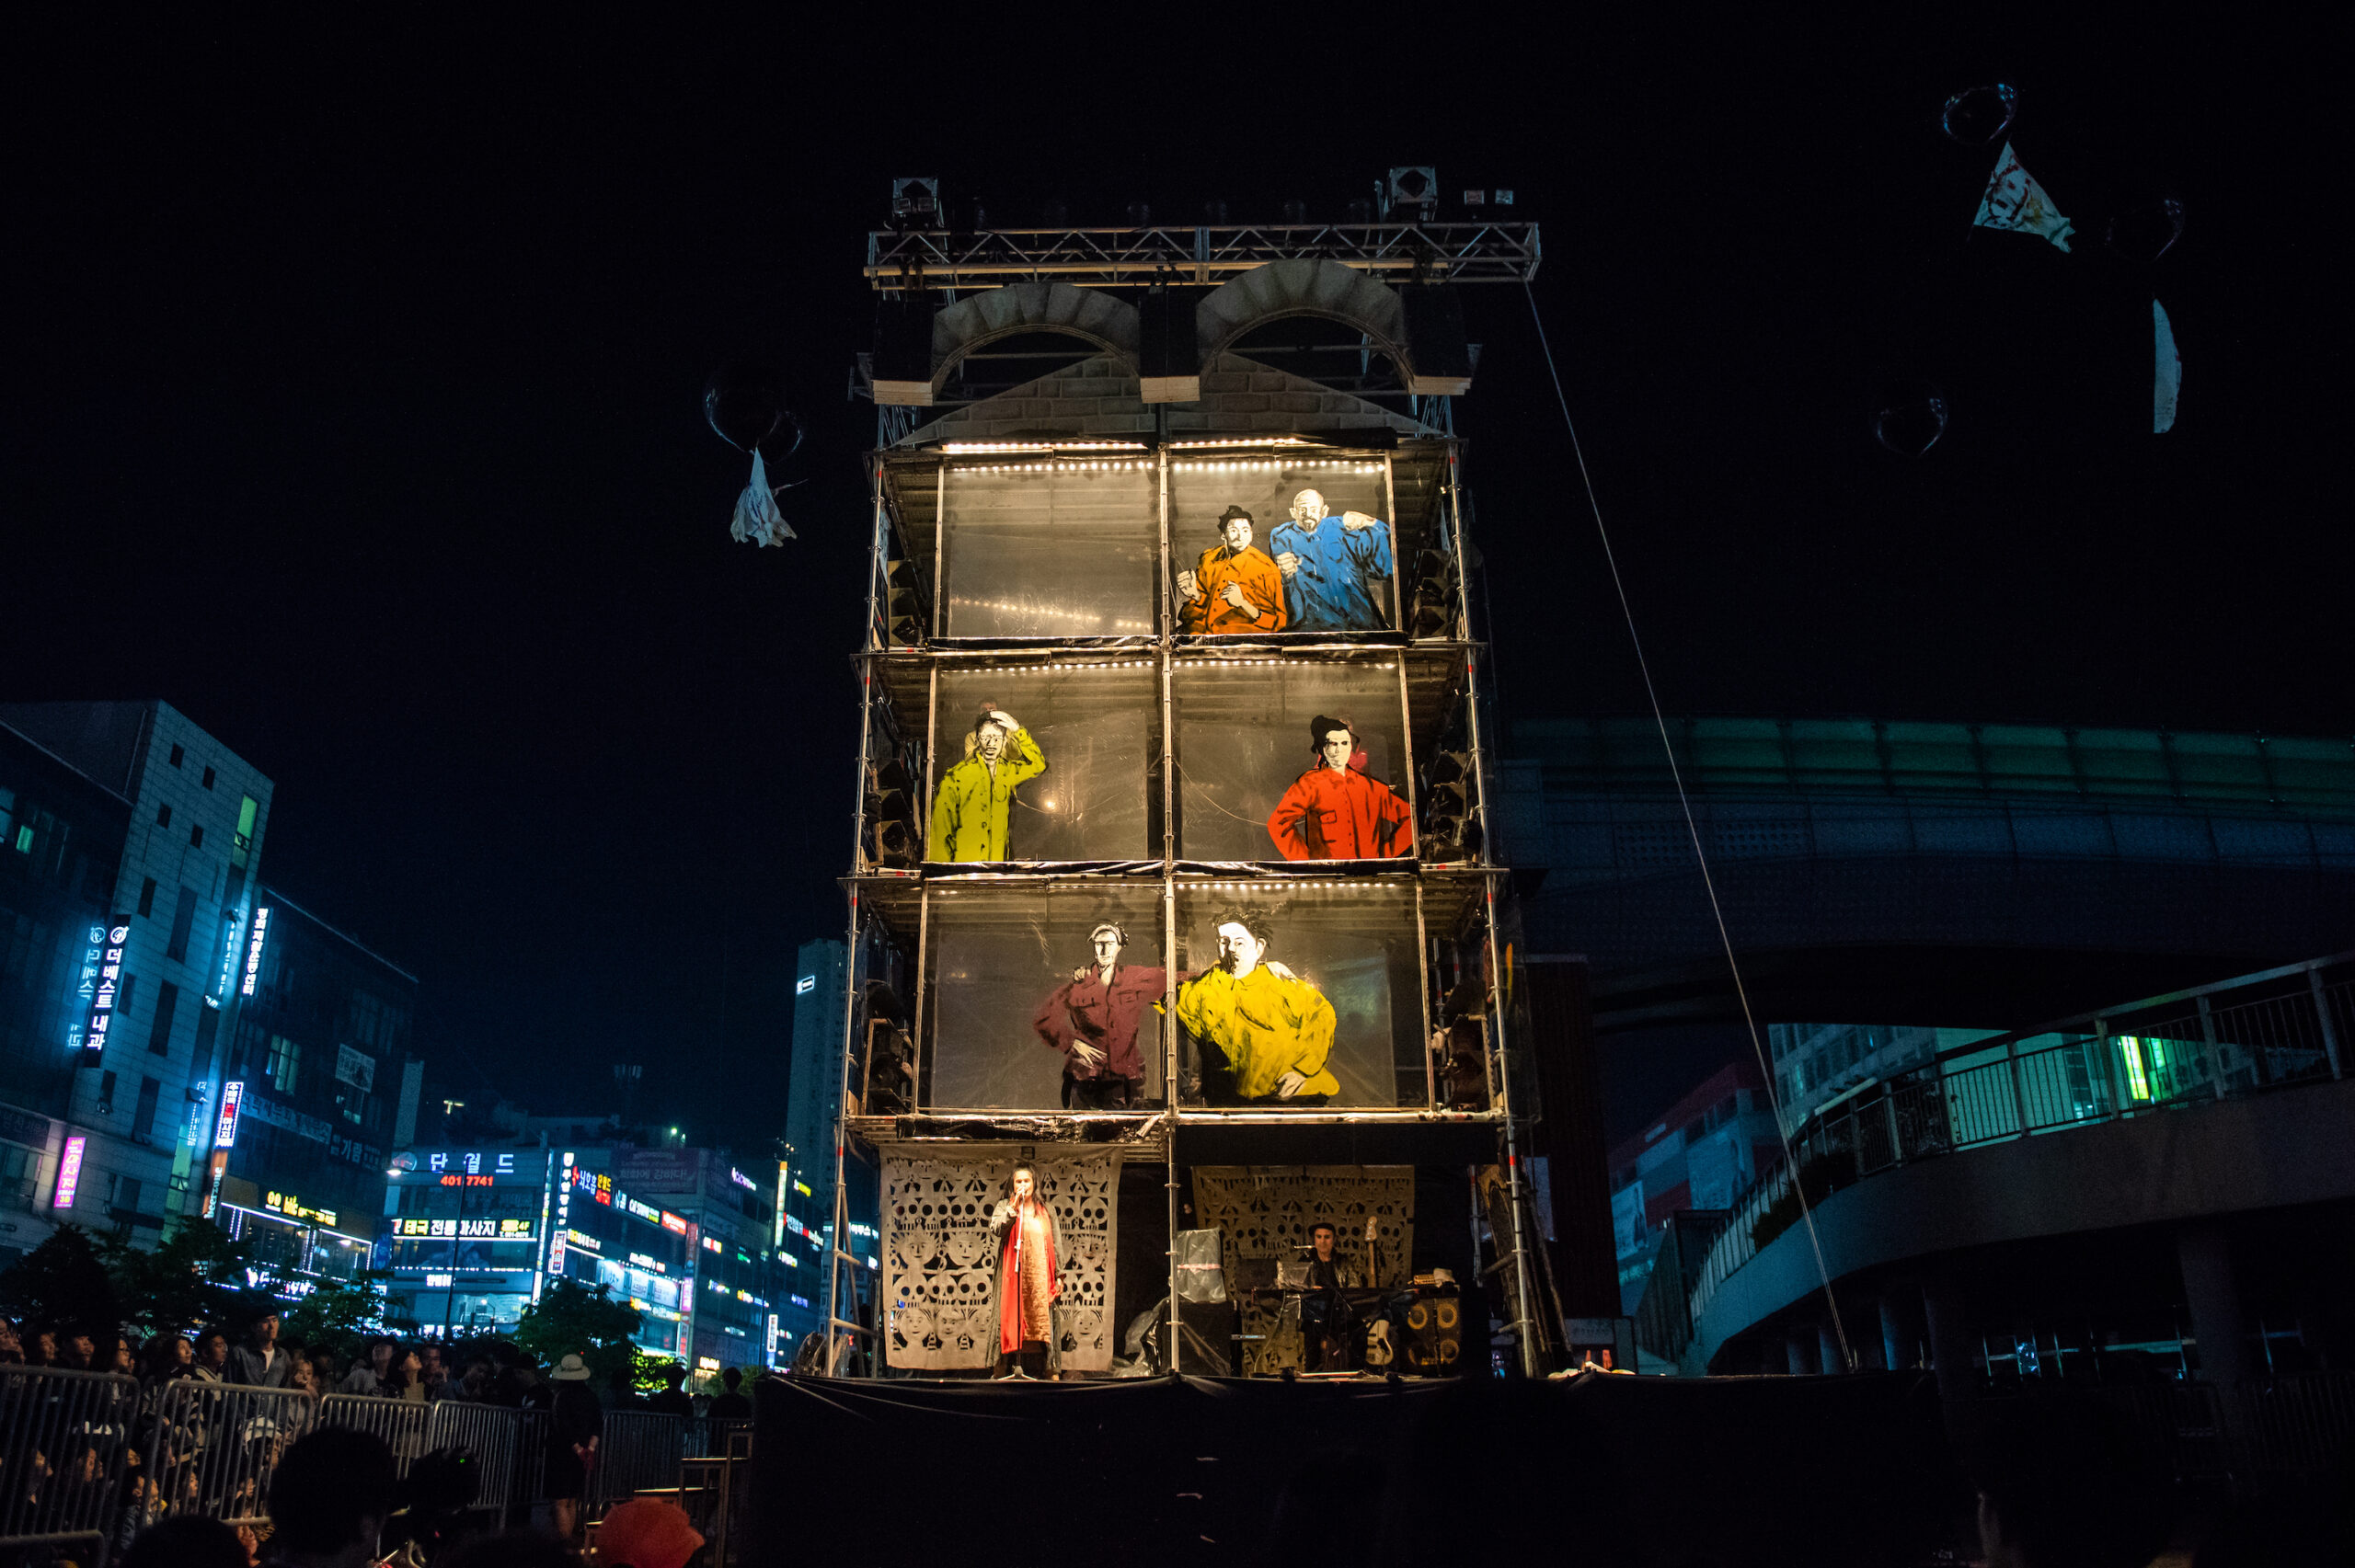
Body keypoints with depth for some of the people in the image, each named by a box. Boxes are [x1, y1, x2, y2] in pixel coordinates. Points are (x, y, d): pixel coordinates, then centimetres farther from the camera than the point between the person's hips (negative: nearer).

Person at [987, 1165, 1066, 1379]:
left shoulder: (1047, 1210, 14)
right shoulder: (1004, 1206, 9)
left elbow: (1056, 1243, 14)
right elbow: (995, 1230, -10)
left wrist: (1059, 1275, 9)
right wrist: (1014, 1208, -16)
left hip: (1040, 1276, 2)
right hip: (1014, 1274, -2)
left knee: (1040, 1321, -2)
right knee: (1014, 1318, -9)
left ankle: (1037, 1368, -1)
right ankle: (1015, 1365, -8)